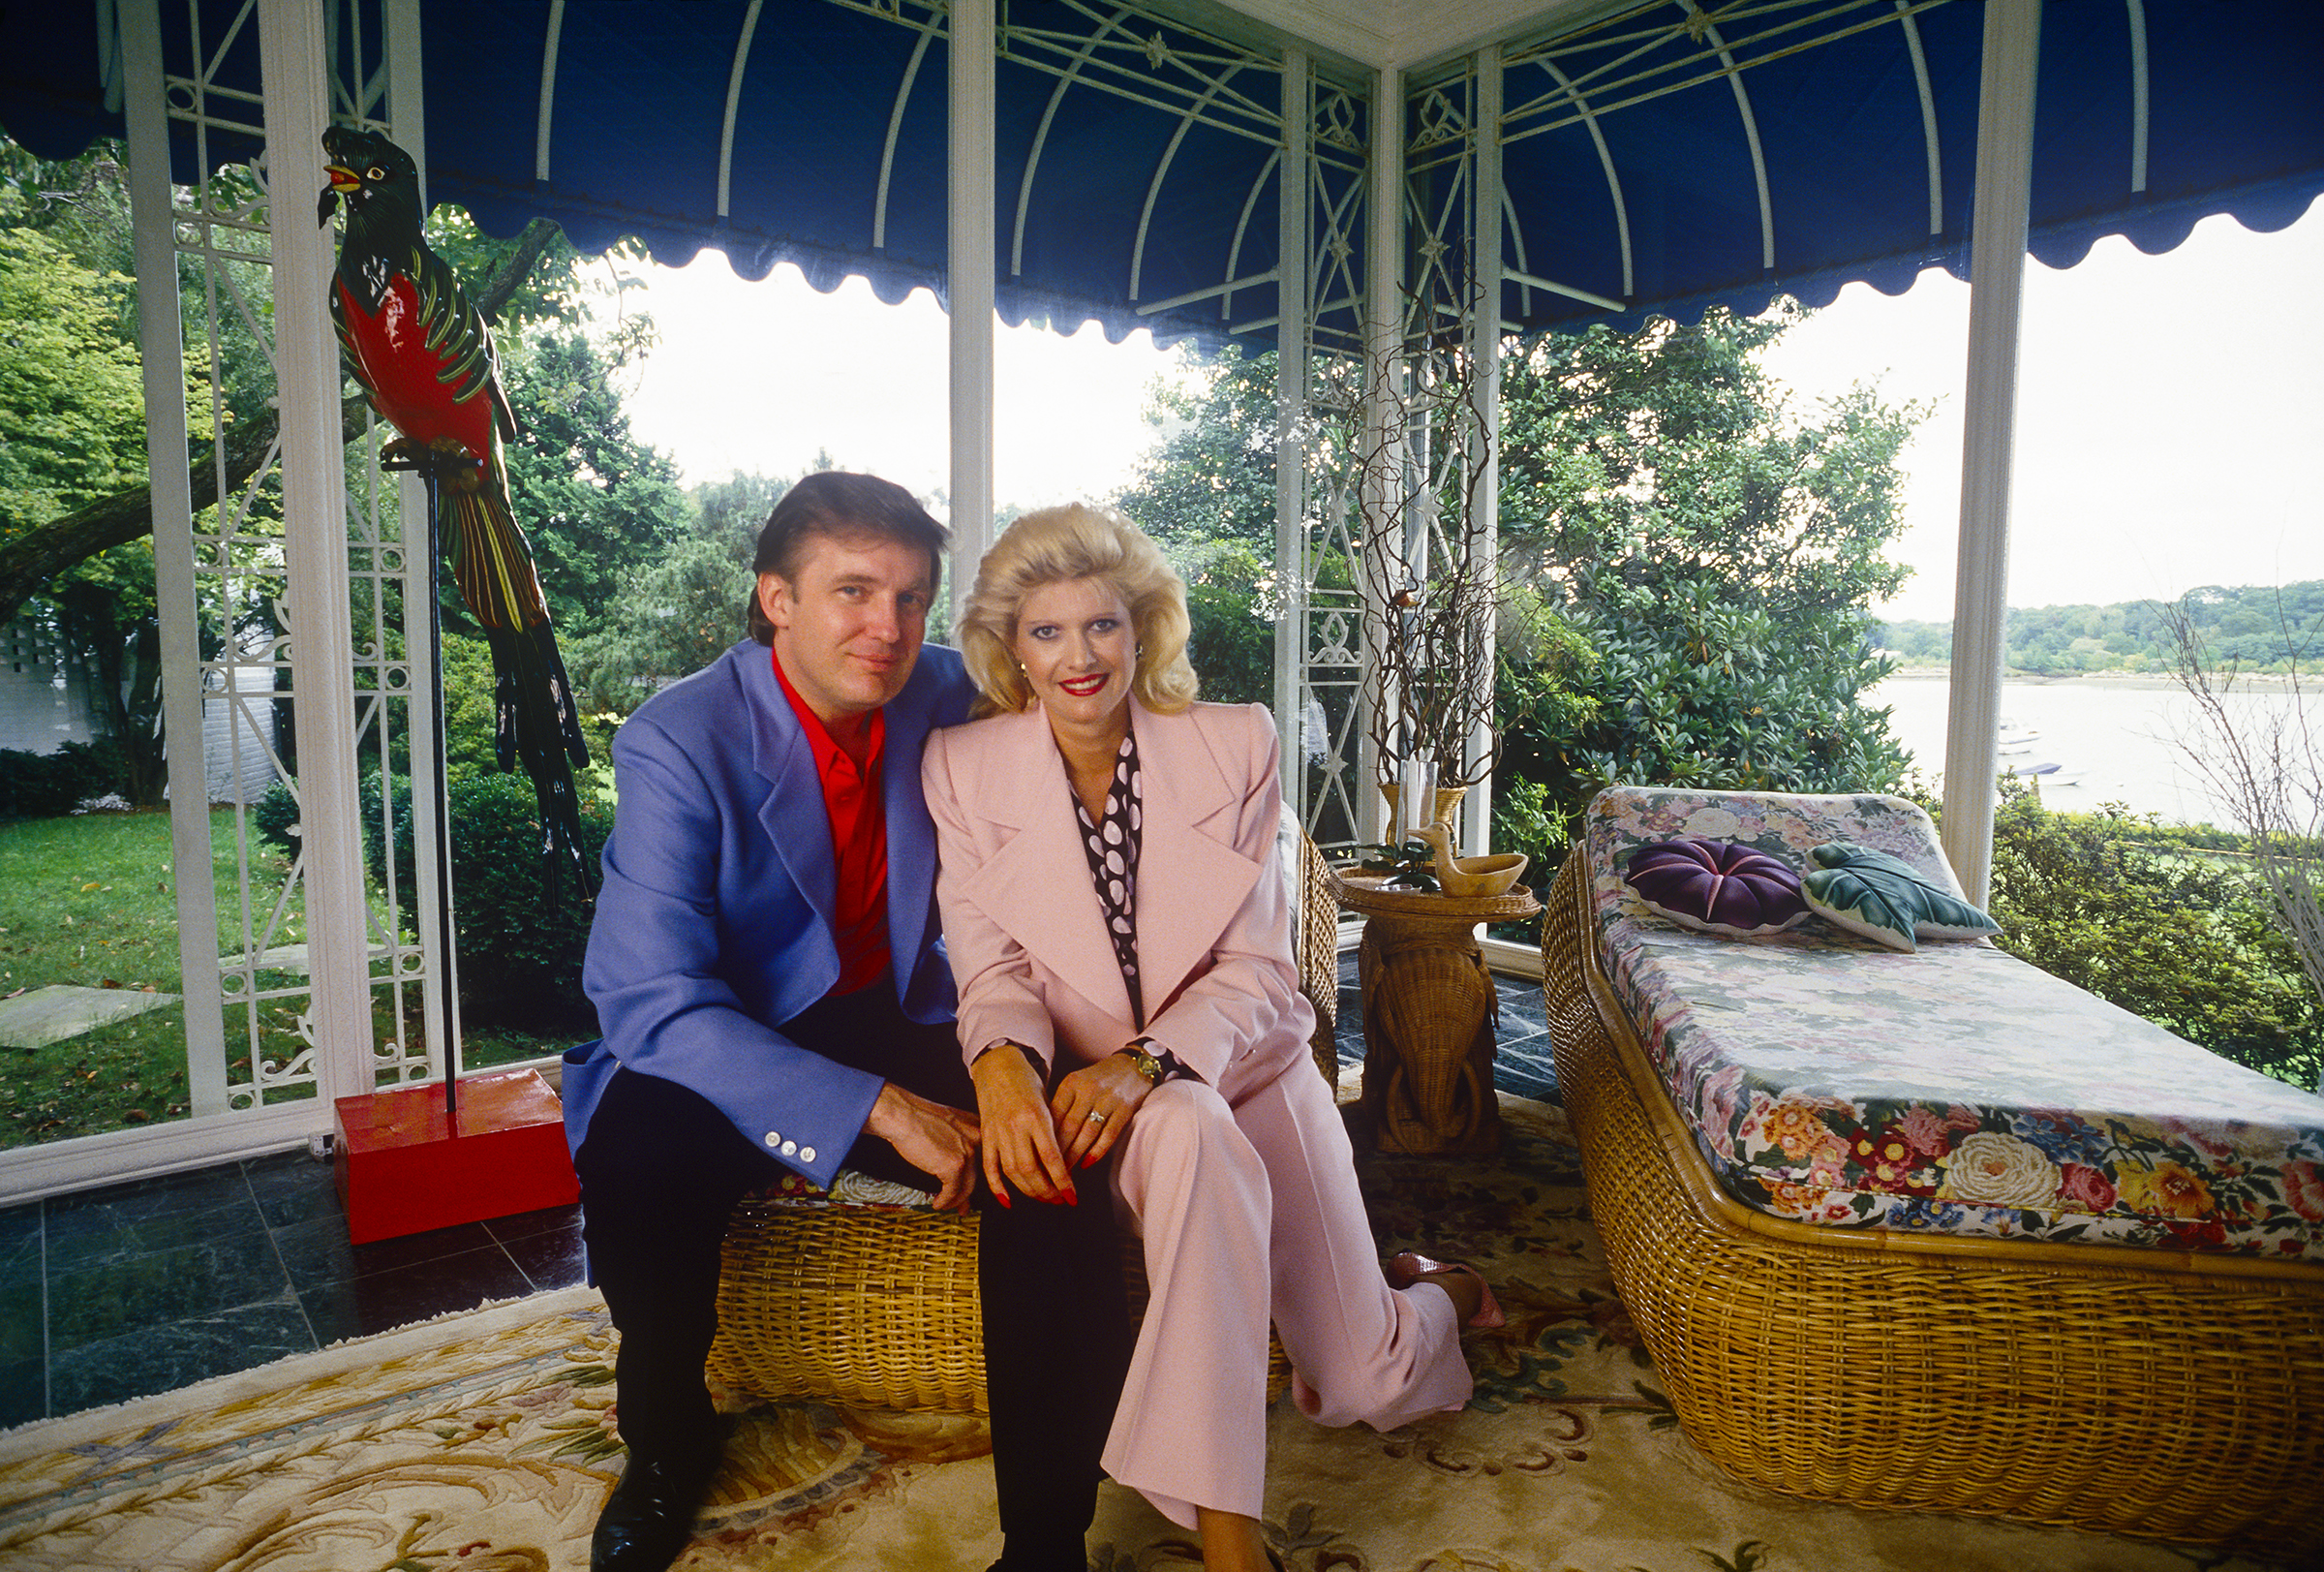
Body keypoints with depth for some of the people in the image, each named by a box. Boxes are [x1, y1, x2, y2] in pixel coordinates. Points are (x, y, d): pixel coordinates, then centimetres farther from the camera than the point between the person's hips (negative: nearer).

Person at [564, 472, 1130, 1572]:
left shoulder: (946, 695, -5)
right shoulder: (677, 740, -17)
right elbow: (653, 1002, -25)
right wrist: (883, 1110, -33)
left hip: (901, 1029, 3)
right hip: (726, 1052, -2)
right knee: (640, 1149, -33)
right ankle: (666, 1444, 2)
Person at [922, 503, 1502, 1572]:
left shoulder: (1233, 745, -8)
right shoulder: (962, 769, -6)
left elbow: (1257, 970, -10)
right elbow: (990, 964, -7)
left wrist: (1147, 1061, -28)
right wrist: (1004, 1062, -30)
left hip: (1248, 1072, 1)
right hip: (1085, 1091, -1)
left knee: (1358, 1386, 2)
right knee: (1189, 1131, -38)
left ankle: (1431, 1291, 40)